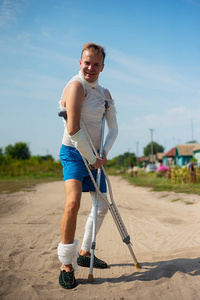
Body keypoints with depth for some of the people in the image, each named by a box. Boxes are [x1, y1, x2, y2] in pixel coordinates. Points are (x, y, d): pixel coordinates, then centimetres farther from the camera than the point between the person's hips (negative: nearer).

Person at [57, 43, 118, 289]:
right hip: (74, 154, -8)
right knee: (73, 202, -28)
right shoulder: (76, 86, -16)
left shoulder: (105, 93, 10)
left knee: (101, 206, 13)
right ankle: (66, 265, -14)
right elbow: (73, 129, -24)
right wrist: (93, 158, -17)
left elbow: (113, 127, 11)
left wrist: (104, 152, -7)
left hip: (95, 157, 8)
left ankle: (84, 253, 31)